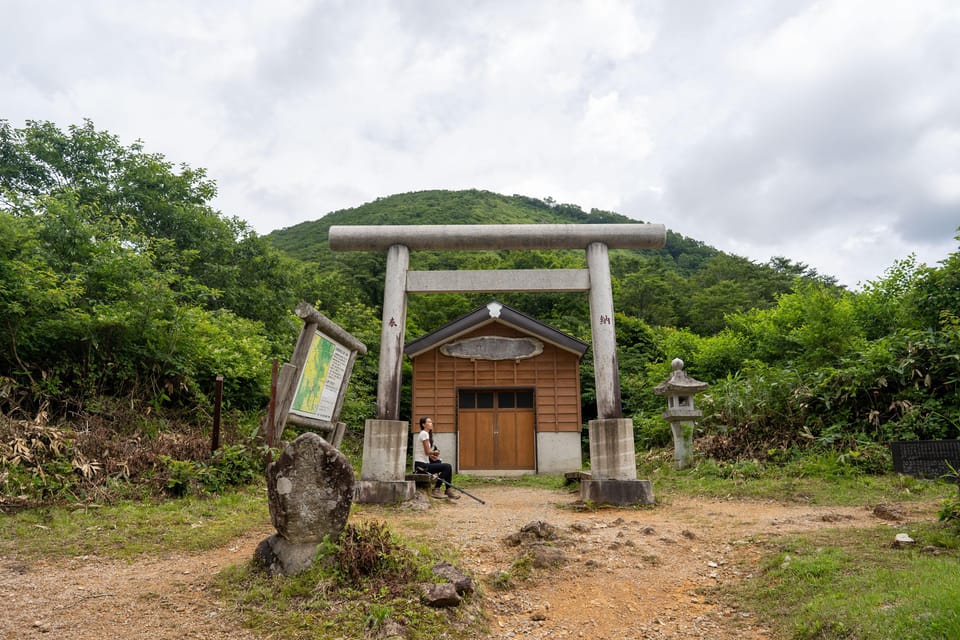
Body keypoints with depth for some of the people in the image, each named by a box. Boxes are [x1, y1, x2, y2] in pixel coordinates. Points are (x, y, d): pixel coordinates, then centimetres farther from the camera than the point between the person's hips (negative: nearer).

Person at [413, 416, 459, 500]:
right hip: (421, 465, -10)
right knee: (447, 467, -18)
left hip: (423, 463, 10)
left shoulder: (426, 433, 18)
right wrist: (435, 452, 5)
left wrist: (432, 454, 2)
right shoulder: (424, 434, -12)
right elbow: (427, 451, -15)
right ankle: (436, 490, -9)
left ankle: (448, 490, 14)